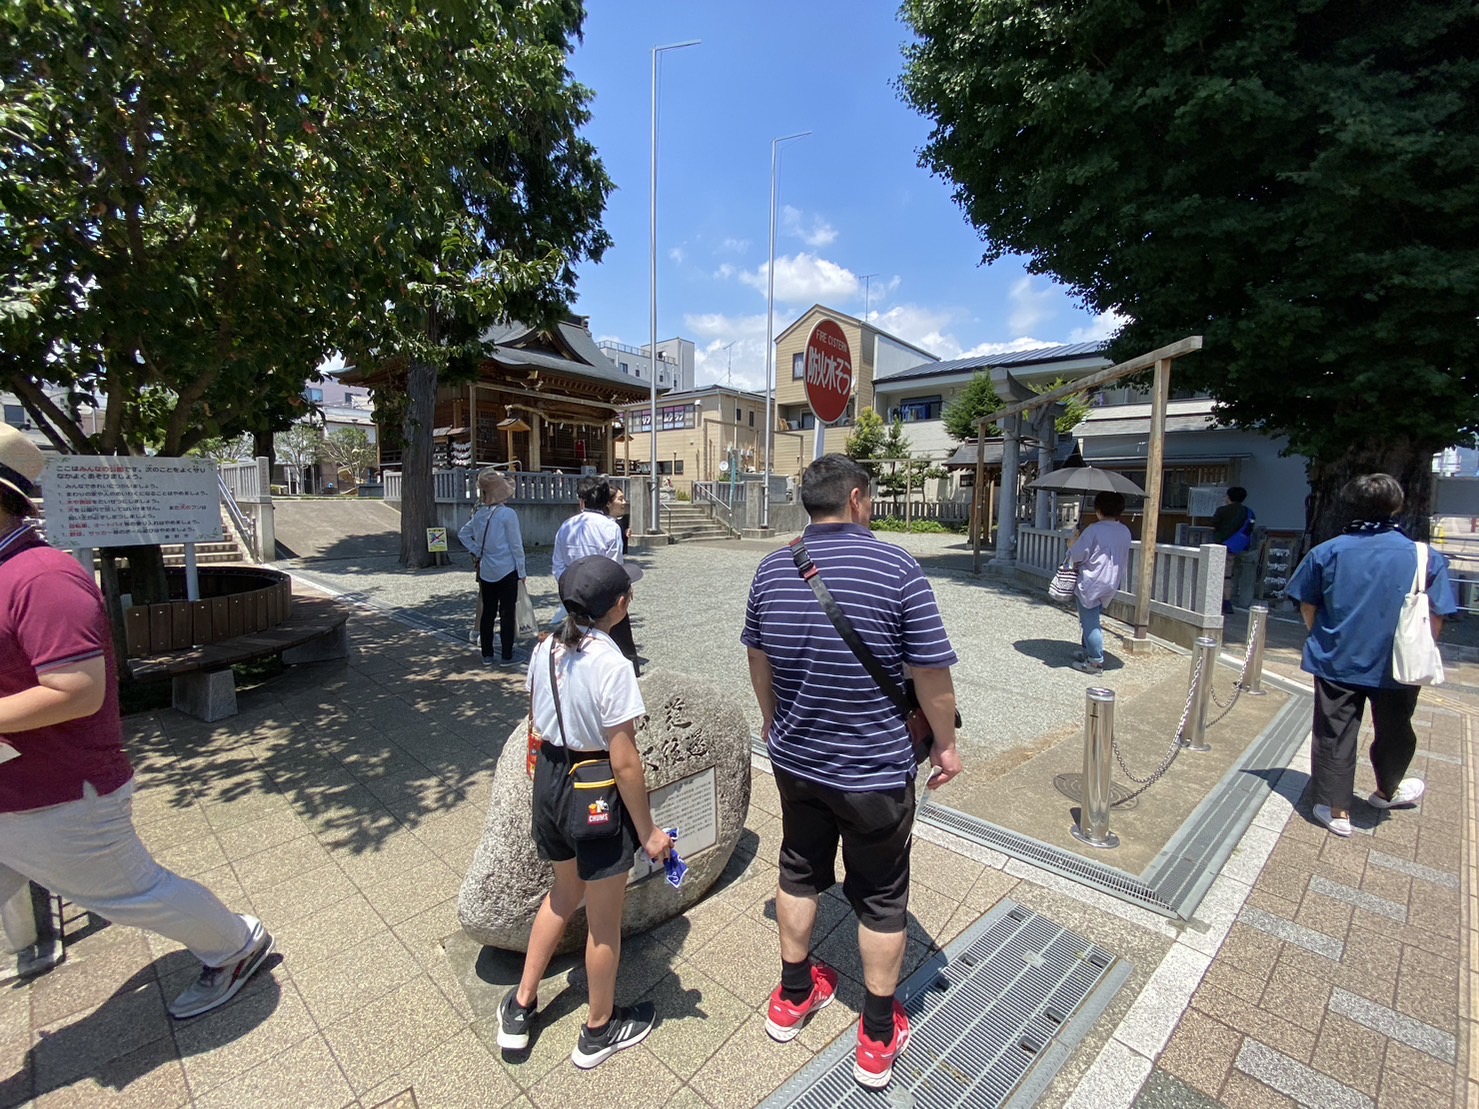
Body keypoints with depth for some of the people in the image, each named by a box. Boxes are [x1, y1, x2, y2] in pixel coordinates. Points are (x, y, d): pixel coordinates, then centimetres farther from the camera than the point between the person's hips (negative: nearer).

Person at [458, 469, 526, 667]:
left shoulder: (480, 513, 4)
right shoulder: (508, 514, -14)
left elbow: (463, 534, 16)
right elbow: (516, 545, -11)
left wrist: (477, 552, 14)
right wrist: (521, 572, -5)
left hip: (486, 571, 6)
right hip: (507, 570, -6)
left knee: (487, 612, 12)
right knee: (507, 613, 2)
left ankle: (487, 655, 20)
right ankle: (506, 656, 7)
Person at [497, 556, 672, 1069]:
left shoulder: (544, 650, -4)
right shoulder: (611, 666, -26)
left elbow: (536, 725, 7)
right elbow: (624, 762, -22)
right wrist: (648, 831, -10)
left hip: (549, 781, 7)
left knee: (564, 893, 32)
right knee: (604, 921, 18)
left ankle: (520, 1008, 47)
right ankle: (598, 1030, 42)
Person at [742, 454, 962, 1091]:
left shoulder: (771, 570, -5)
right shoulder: (897, 569, -19)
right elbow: (932, 676, -14)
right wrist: (945, 744, 3)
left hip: (795, 758, 5)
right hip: (876, 769, -4)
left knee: (800, 872, 24)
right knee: (881, 898, 16)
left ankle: (792, 999, 44)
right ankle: (878, 1040, 36)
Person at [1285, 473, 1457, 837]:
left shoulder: (1326, 552, -8)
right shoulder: (1426, 557, -7)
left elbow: (1307, 608, -2)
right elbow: (1436, 618, -3)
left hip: (1337, 662, -1)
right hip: (1398, 667, 2)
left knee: (1335, 736, 7)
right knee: (1394, 732, 23)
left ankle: (1336, 810, 13)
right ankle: (1387, 791, 46)